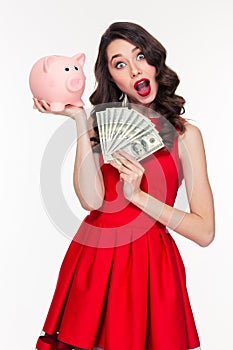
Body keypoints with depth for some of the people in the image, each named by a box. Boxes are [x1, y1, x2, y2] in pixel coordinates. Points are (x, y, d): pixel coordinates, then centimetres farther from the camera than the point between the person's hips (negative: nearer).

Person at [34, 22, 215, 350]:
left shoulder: (185, 134, -2)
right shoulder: (101, 122, 4)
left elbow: (205, 232, -8)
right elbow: (91, 199, -13)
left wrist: (138, 195, -15)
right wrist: (81, 120, -13)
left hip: (150, 262, -2)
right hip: (92, 257, 2)